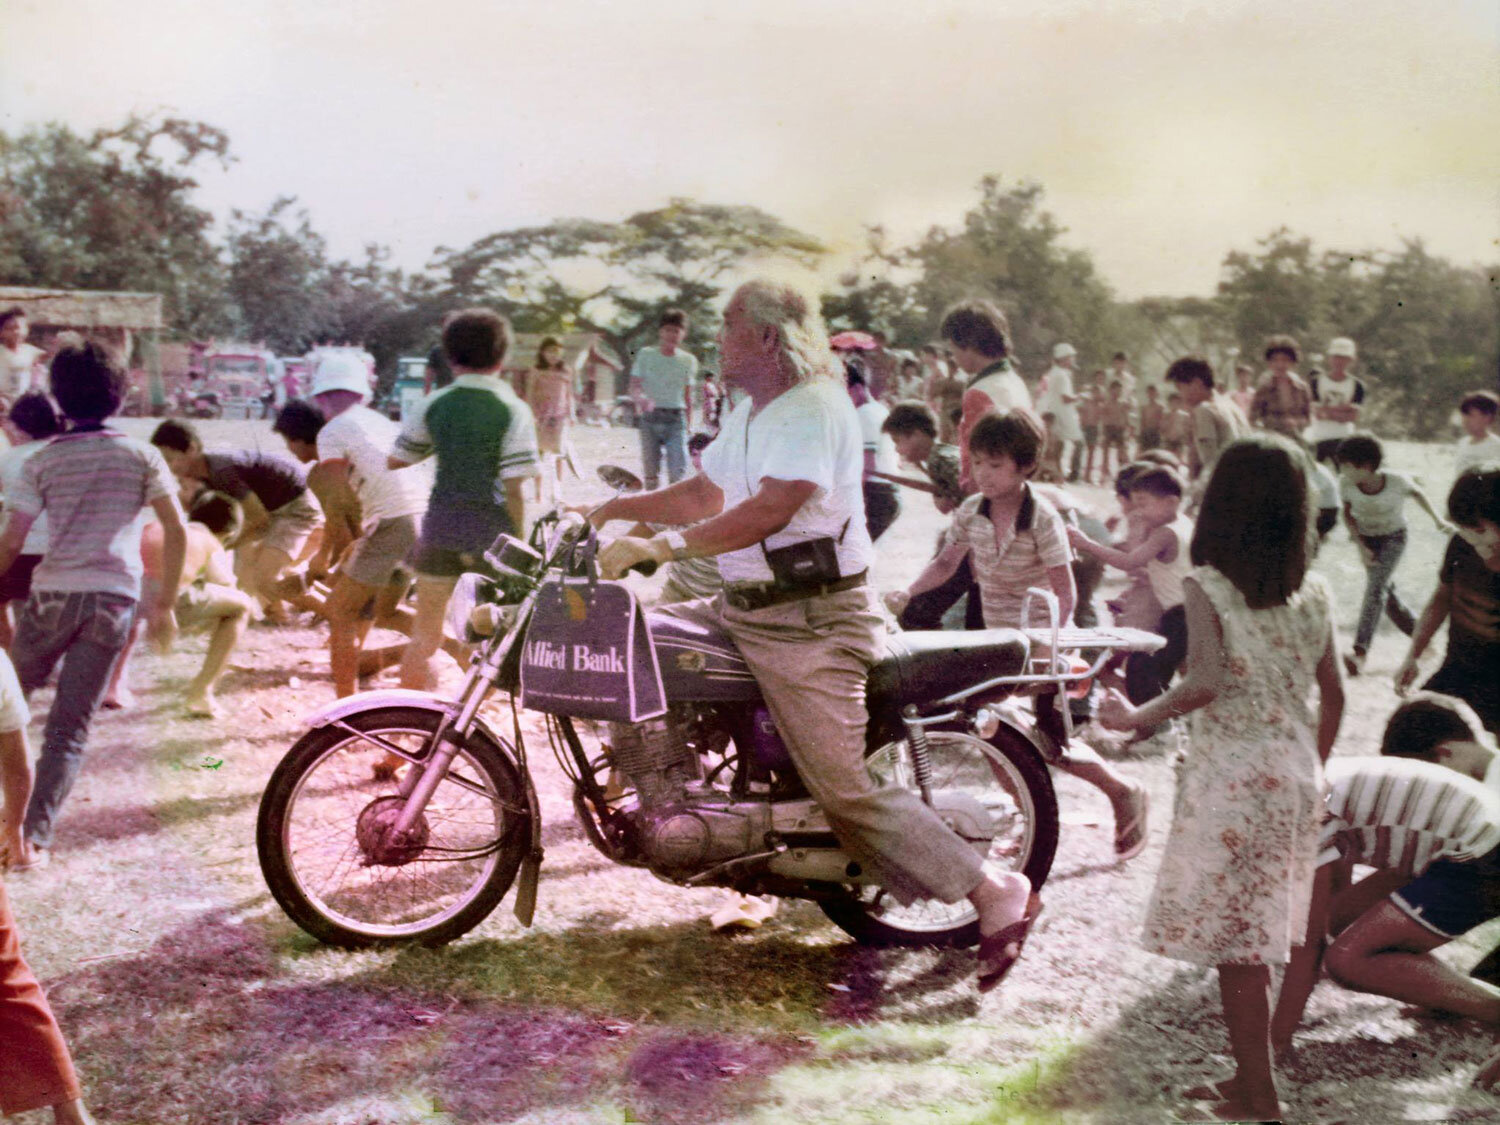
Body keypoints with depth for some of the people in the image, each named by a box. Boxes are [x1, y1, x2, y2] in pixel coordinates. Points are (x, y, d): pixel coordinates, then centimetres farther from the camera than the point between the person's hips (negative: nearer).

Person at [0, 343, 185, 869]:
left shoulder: (44, 460, 5)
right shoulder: (140, 455, 7)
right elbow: (177, 531, 2)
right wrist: (165, 603, 8)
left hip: (53, 593, 0)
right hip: (115, 599, 0)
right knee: (70, 727, 3)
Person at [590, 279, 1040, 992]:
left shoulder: (814, 407, -16)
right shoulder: (750, 412, 18)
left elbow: (770, 508, -27)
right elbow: (708, 494, 26)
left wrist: (662, 547, -30)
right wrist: (611, 510, 20)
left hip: (812, 623, -10)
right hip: (743, 609, 10)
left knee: (848, 789, -11)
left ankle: (995, 895, -2)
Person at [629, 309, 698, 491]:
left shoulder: (688, 360, 8)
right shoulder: (646, 355, 5)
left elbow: (688, 396, 12)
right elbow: (634, 387, 3)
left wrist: (688, 426, 9)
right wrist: (644, 398, -19)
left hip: (676, 419, 0)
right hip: (650, 417, 0)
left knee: (678, 472, -12)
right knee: (651, 472, 3)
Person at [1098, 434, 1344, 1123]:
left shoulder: (1207, 587, -11)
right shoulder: (1312, 593, 5)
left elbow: (1206, 682, -24)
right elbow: (1334, 694, 10)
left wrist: (1135, 717, -10)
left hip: (1231, 775, -6)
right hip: (1295, 775, 6)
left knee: (1234, 942, 2)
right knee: (1261, 933, 16)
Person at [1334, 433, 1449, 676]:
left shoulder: (1397, 481, -25)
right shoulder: (1345, 483, -20)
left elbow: (1417, 493, -2)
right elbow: (1348, 515, -4)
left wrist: (1437, 519, 3)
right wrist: (1361, 547, -11)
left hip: (1393, 537, -4)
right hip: (1367, 539, 4)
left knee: (1376, 587, -21)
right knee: (1388, 594, 8)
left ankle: (1360, 652, -32)